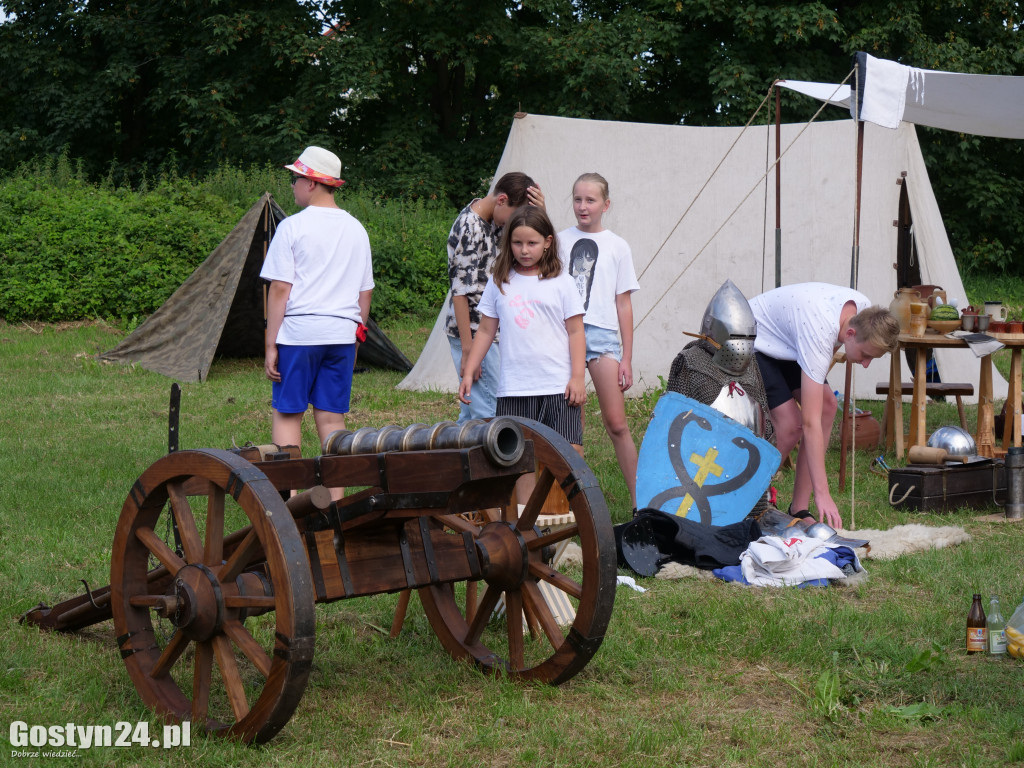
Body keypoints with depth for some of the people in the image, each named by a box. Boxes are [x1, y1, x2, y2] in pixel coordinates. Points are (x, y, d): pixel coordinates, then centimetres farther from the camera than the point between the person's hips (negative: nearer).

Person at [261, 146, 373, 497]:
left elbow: (280, 289, -7)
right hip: (342, 334, 5)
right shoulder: (356, 230, 11)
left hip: (299, 331, -4)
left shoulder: (293, 227, -5)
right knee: (332, 418, 7)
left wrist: (270, 344, -5)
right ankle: (334, 498, 5)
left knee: (287, 414, 2)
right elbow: (365, 292, 15)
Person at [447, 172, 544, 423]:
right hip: (474, 335, -10)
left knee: (471, 415, 14)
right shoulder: (470, 229, -18)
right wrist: (468, 351, -20)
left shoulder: (492, 221, 9)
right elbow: (461, 293, -20)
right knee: (490, 415, -10)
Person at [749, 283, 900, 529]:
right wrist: (822, 494, -42)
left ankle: (799, 510, -2)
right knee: (790, 426, -20)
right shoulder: (819, 335, -40)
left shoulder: (865, 310, -17)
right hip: (753, 341, -9)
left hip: (783, 340, 9)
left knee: (828, 406, -5)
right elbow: (810, 423, -41)